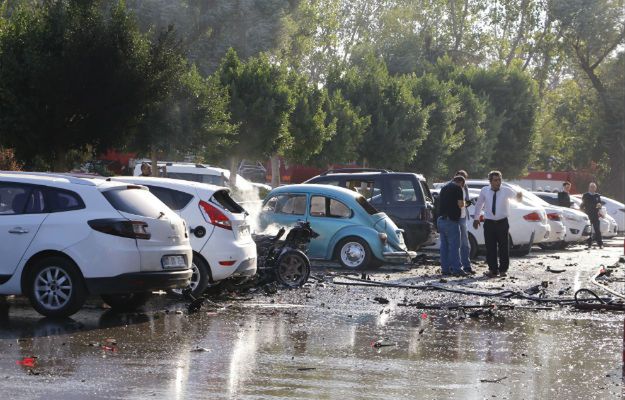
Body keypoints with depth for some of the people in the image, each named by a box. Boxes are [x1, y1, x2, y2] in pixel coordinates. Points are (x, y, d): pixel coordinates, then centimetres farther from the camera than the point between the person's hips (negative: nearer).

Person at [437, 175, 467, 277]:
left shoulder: (444, 188, 19)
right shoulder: (458, 188, -6)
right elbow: (460, 204, -13)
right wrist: (463, 204, 10)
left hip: (441, 219, 8)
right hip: (451, 220, -8)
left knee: (444, 245, 10)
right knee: (454, 245, -5)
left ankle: (445, 269, 11)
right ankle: (455, 269, -6)